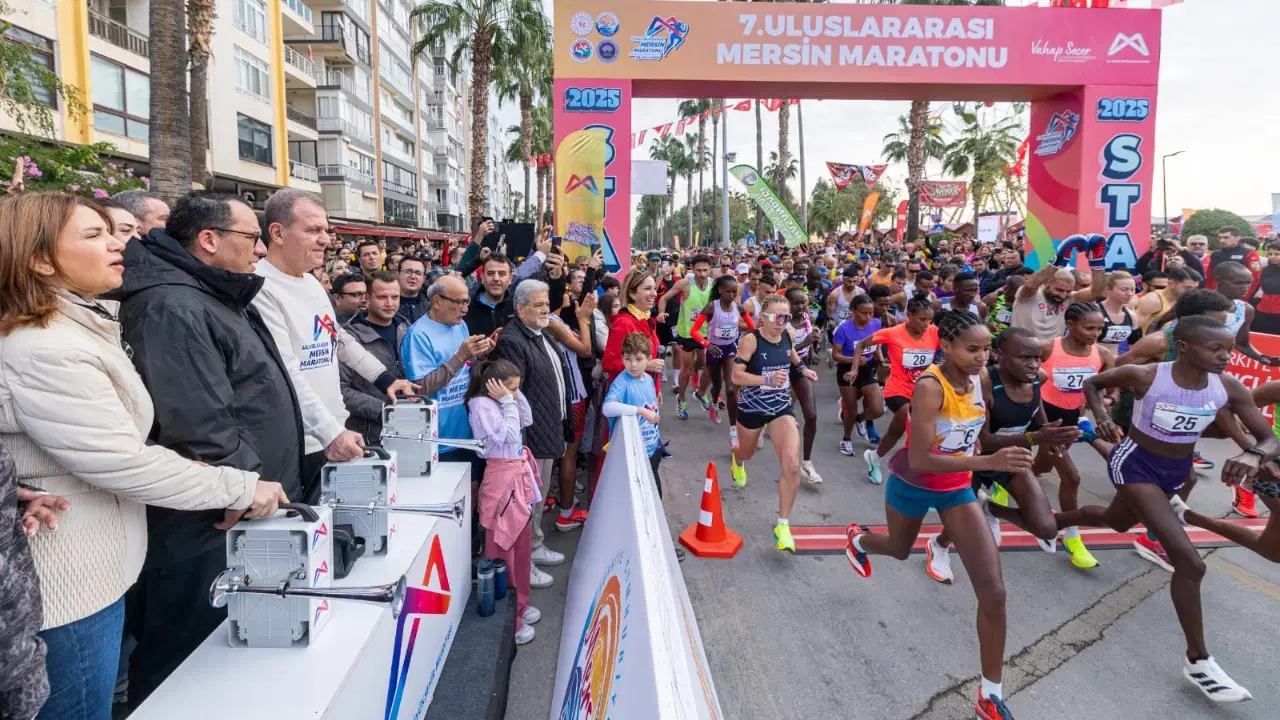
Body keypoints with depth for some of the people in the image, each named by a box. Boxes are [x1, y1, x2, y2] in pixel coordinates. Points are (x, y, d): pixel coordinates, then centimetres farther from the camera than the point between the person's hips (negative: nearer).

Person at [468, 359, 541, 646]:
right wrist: (507, 401, -16)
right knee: (502, 552, 1)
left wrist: (515, 396, 6)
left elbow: (527, 420, 18)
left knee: (521, 547, 19)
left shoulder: (500, 403, 9)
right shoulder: (481, 405, -16)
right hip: (502, 478, -9)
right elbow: (509, 435, -21)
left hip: (519, 476, 10)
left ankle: (519, 605, 35)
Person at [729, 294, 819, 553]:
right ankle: (737, 463, 68)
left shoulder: (789, 335, -6)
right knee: (747, 453, 25)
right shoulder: (751, 340, -22)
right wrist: (768, 379, -36)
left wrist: (802, 369, 2)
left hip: (781, 407, 3)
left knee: (792, 465, -15)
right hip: (752, 407, -2)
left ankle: (783, 525, 0)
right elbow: (736, 376, -25)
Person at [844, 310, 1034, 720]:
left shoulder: (978, 381, -10)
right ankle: (858, 539, 64)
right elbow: (919, 460, -36)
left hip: (957, 489, 5)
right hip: (912, 486, -4)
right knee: (900, 550, 26)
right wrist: (989, 462, -43)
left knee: (993, 591, -5)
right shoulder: (930, 386, -31)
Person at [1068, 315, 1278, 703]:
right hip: (1136, 463, -6)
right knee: (1190, 562, -17)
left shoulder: (1229, 388, -14)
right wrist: (1102, 418, -24)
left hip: (1177, 469, 6)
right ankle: (1198, 659, -4)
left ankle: (1057, 520, 62)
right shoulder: (1145, 376, -24)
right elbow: (1092, 383, -7)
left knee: (1117, 521, 31)